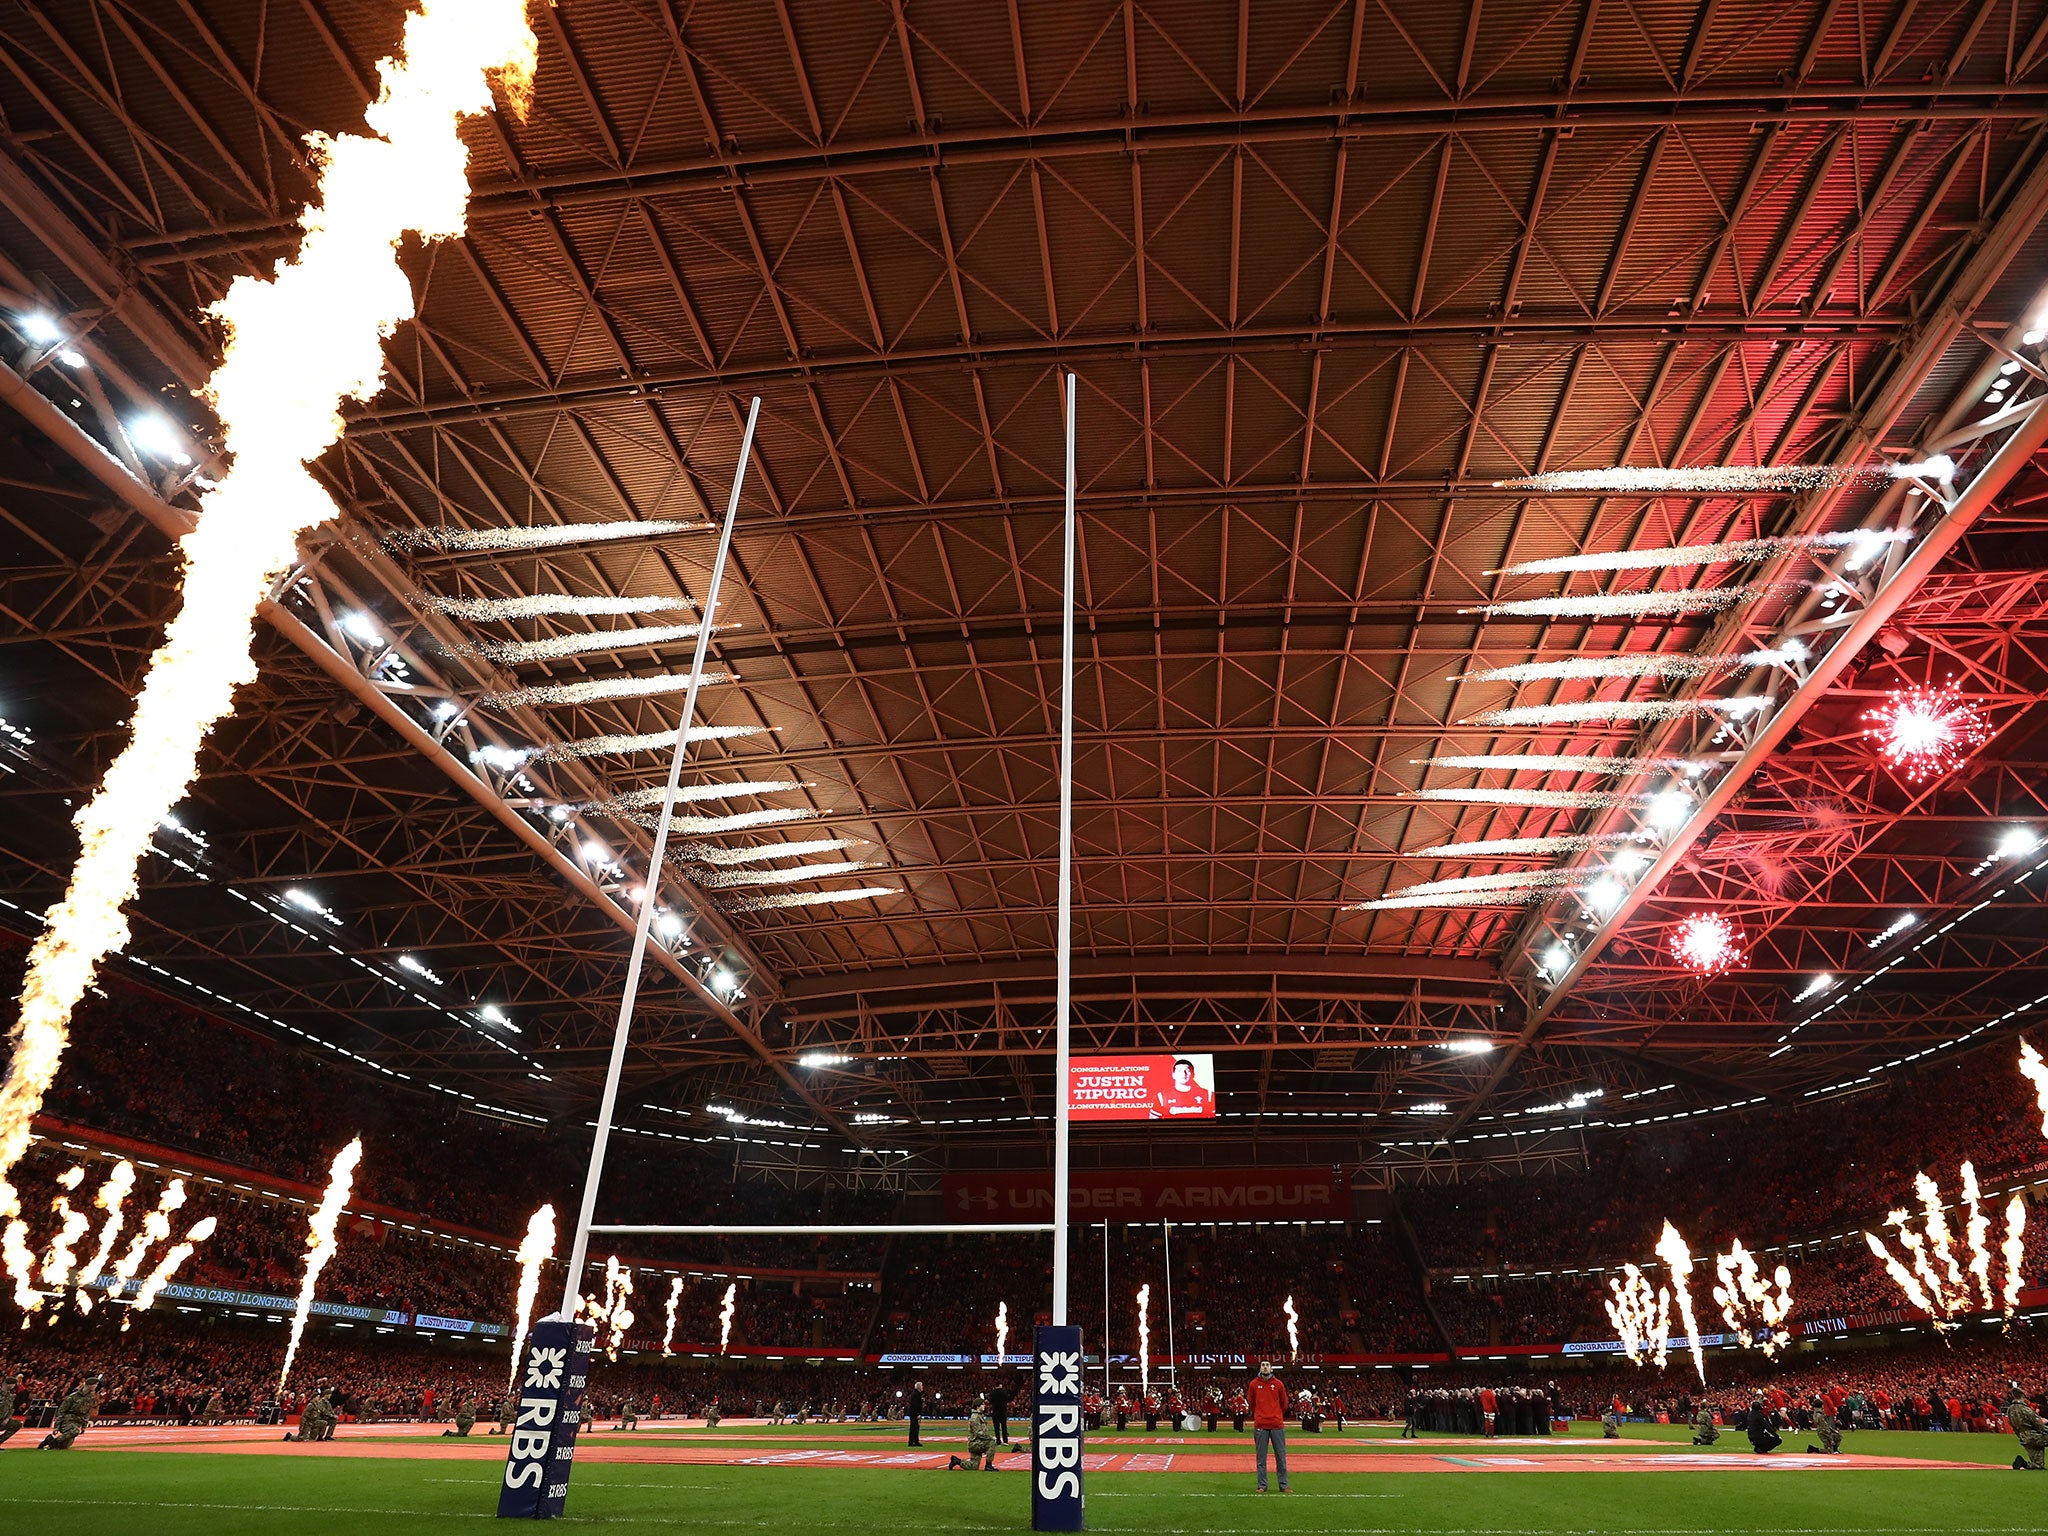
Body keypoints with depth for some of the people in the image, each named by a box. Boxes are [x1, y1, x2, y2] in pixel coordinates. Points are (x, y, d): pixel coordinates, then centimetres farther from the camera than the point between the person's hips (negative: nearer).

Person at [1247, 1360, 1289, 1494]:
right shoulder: (1254, 1384, 3)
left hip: (1277, 1425, 0)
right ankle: (1262, 1485, 11)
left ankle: (1283, 1485, 12)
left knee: (1281, 1456, 4)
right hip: (1260, 1426, 0)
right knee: (1261, 1458, 3)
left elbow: (1284, 1404, 14)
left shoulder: (1278, 1384, 3)